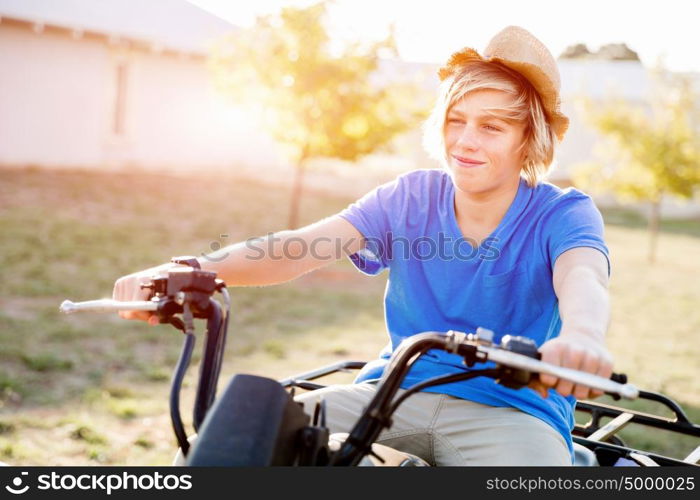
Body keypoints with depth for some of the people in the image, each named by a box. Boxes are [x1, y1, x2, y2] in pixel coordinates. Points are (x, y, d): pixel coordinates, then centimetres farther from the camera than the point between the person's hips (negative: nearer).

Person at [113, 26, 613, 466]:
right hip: (398, 392, 2)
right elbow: (302, 246, -12)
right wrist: (196, 269, -30)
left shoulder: (562, 214, -6)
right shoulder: (410, 197, 2)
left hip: (512, 410, -1)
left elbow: (581, 279, -29)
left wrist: (580, 335, -55)